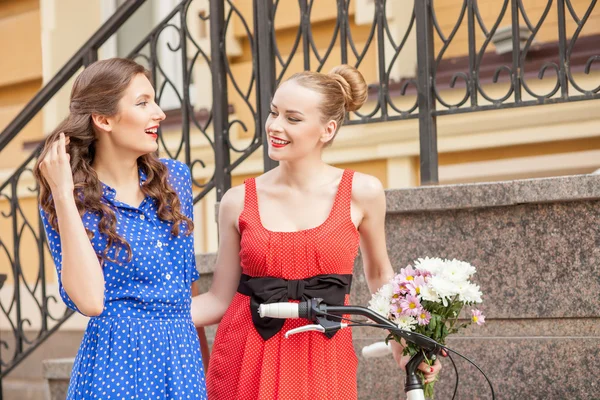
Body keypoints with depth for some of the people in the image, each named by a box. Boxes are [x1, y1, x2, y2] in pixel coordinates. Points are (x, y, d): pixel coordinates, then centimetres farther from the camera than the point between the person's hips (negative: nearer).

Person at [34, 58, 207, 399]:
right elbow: (89, 301, -21)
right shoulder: (72, 198, -7)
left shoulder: (174, 177, 5)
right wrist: (64, 196, -21)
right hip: (118, 361, -4)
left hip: (184, 356, 4)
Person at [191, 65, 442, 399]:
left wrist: (402, 342, 8)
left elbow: (379, 274, 13)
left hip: (325, 363, 0)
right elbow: (219, 299, 3)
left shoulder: (362, 193, -3)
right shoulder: (239, 201, -1)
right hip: (246, 360, 1)